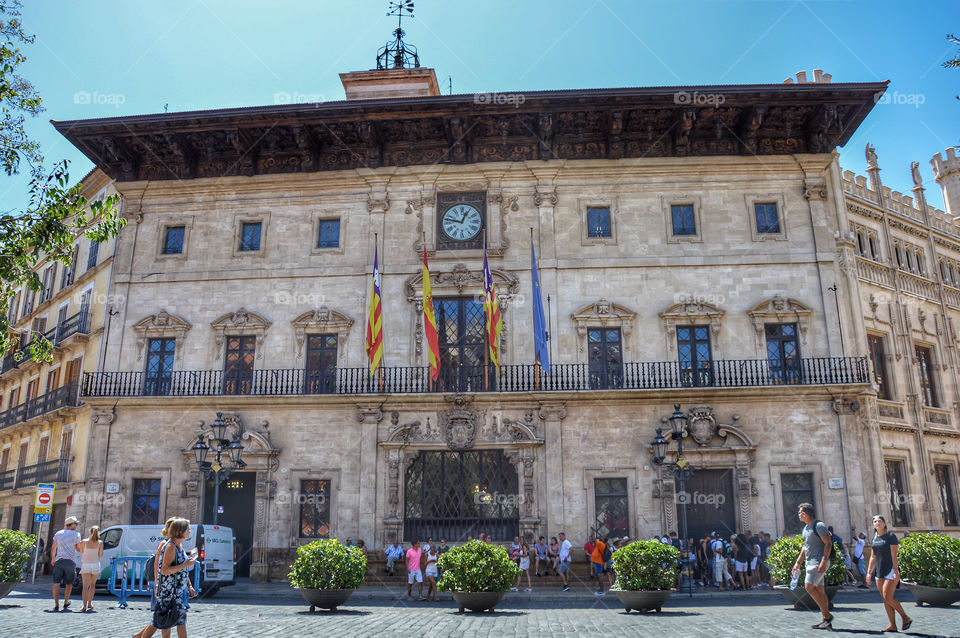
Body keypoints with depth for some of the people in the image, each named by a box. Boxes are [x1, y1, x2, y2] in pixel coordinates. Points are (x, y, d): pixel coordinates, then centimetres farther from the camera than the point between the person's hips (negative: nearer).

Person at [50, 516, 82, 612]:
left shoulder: (58, 534, 12)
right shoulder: (76, 534, -2)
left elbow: (53, 548, 21)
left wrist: (53, 559, 35)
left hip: (58, 561, 2)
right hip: (70, 561, -2)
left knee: (56, 583, -2)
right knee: (69, 583, 13)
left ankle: (56, 605, -10)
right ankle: (66, 603, 23)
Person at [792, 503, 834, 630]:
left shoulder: (819, 525, -11)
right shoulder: (806, 529, 18)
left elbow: (828, 544, -17)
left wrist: (823, 561, -25)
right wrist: (798, 562, 22)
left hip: (819, 562, -9)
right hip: (810, 562, 9)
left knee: (809, 587, -15)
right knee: (819, 589, 8)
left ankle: (827, 615, -8)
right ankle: (826, 621, 11)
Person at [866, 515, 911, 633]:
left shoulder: (891, 536, -5)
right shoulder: (875, 538, 14)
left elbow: (894, 555, -12)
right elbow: (873, 557, 17)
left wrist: (896, 572, -18)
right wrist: (869, 572, 13)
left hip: (890, 571, -7)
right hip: (879, 572, 7)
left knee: (888, 597, -14)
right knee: (885, 599, 4)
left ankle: (905, 617, 5)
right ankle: (892, 625, 7)